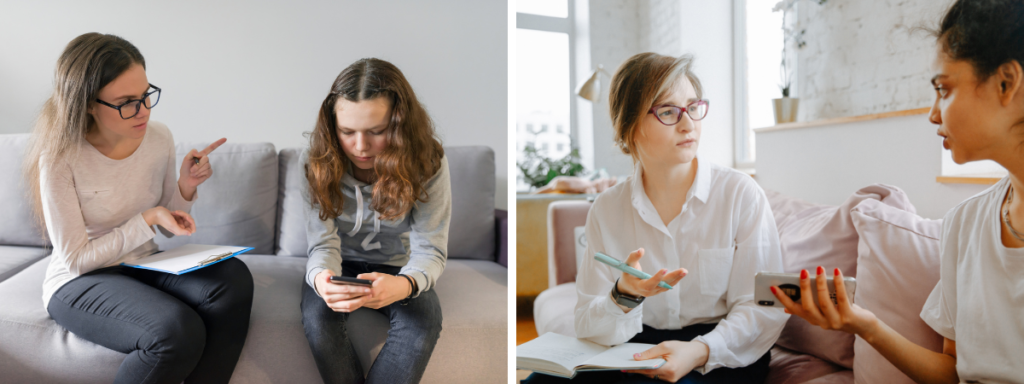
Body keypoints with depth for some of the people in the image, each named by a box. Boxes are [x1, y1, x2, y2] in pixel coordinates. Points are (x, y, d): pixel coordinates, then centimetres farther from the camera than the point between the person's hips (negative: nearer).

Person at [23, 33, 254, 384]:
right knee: (178, 330, -33)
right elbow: (75, 259, -14)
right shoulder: (60, 157, -17)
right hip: (79, 282, -5)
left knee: (233, 278, -26)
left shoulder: (159, 138, -3)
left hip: (145, 266, 5)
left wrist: (186, 187, -11)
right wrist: (147, 220, -21)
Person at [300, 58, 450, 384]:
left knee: (424, 321, -31)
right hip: (341, 263, 1)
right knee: (318, 315, -31)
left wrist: (404, 284, -47)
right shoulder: (318, 162, -17)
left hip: (398, 265, 0)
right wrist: (321, 278, -44)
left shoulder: (428, 164, -21)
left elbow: (430, 250, -22)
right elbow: (324, 244, -18)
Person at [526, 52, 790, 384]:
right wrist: (625, 296, -25)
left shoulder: (741, 194, -4)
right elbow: (590, 328, -3)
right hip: (634, 354, 3)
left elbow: (763, 310, -6)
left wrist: (700, 351, -24)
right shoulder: (606, 210, 1)